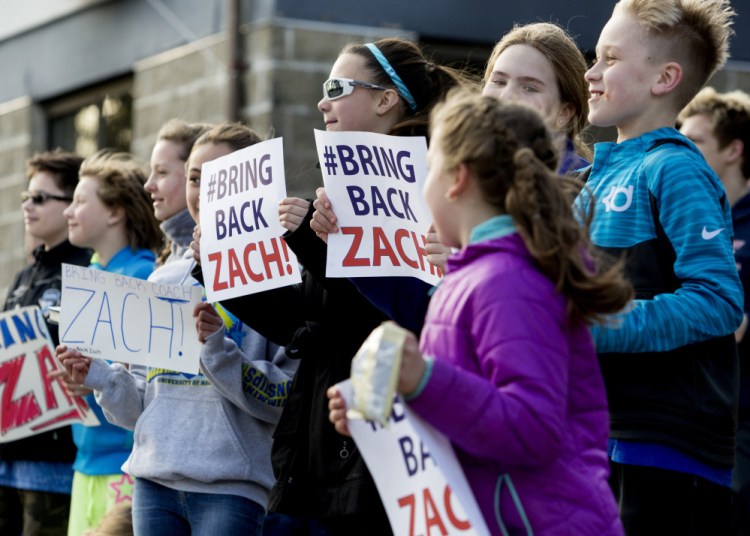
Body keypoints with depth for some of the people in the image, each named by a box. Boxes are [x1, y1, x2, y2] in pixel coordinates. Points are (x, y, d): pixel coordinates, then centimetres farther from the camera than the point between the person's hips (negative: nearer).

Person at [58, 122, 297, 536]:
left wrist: (218, 348, -20)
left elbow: (287, 400, -10)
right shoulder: (164, 280, 15)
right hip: (154, 482, 5)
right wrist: (99, 377, 1)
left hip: (231, 488, -5)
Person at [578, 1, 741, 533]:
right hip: (603, 438, 8)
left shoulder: (674, 170, -11)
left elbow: (719, 300, -21)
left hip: (669, 448, -8)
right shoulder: (605, 174, 15)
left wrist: (593, 329, -22)